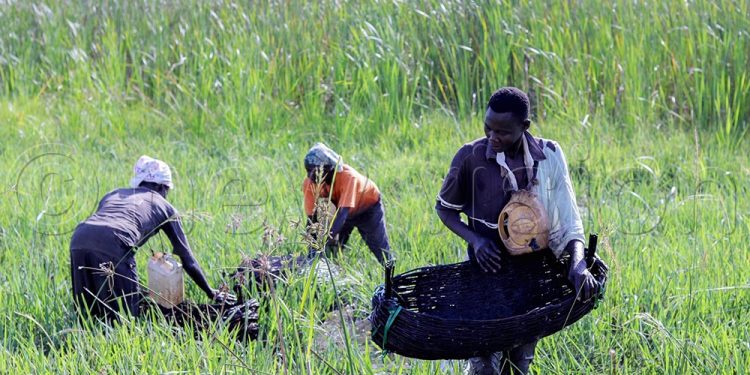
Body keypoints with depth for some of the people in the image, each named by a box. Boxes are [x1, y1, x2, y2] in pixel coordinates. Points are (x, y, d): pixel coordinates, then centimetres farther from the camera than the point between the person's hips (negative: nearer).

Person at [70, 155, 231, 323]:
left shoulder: (113, 194, 36)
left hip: (78, 240, 4)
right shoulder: (164, 206, 26)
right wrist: (211, 293, 41)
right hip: (112, 245, -4)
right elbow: (187, 258, 29)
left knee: (89, 316, 14)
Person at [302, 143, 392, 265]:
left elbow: (343, 211, -49)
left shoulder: (348, 177, -40)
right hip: (340, 208, 4)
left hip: (368, 206, -4)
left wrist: (330, 235, -61)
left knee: (381, 251, -7)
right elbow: (311, 217, -26)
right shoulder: (310, 183, -27)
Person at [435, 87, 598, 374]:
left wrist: (578, 264, -25)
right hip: (488, 270, -2)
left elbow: (568, 220, -8)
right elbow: (445, 208, 2)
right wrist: (475, 240, -15)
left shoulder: (549, 156, -8)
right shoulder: (471, 156, -13)